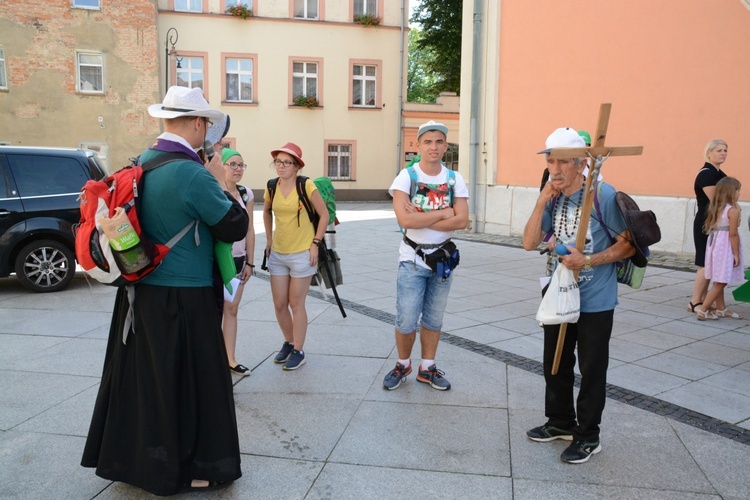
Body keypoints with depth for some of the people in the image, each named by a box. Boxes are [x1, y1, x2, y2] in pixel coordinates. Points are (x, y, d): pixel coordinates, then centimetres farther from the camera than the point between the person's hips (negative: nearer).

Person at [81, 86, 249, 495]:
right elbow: (236, 228, -13)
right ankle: (192, 466, 21)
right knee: (189, 381, 6)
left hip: (139, 289, 8)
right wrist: (220, 182, -2)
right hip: (183, 297, -8)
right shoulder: (194, 175, -20)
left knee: (141, 375, 19)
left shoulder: (142, 163, 4)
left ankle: (130, 456, 36)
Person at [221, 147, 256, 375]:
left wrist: (249, 262, 6)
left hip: (238, 259, 5)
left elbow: (250, 230, 8)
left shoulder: (246, 194, 5)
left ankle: (230, 360, 18)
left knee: (232, 309, 10)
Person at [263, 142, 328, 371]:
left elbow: (324, 214, -7)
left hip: (302, 254, -5)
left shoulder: (306, 185, -13)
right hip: (277, 253, 5)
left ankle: (298, 351, 16)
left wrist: (315, 243, -10)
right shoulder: (271, 187, 1)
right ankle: (289, 343, 32)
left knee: (296, 304, 2)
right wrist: (269, 238, 12)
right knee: (279, 304, 10)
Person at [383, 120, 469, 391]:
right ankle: (402, 365, 23)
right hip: (412, 260, -3)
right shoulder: (406, 176, -9)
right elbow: (405, 219, -23)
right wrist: (443, 213, -15)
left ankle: (427, 368, 29)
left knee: (433, 320, 13)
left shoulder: (455, 179, 0)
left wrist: (421, 219, -19)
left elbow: (462, 220, -12)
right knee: (406, 321, -1)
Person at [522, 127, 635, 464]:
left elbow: (629, 244, -12)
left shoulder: (603, 195, -16)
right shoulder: (552, 198, 2)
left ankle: (587, 436, 25)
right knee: (555, 363, 18)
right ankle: (561, 422, 38)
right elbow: (530, 243, -6)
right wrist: (541, 202, -14)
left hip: (595, 301, -6)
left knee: (591, 370, 7)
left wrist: (587, 261, -22)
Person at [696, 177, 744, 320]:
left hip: (714, 245, 8)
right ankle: (703, 310, -2)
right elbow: (733, 234, -15)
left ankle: (721, 309, 28)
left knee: (719, 282, 17)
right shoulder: (733, 210, -14)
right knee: (720, 282, -2)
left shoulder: (715, 208, 8)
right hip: (725, 248, -8)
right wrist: (736, 255, -9)